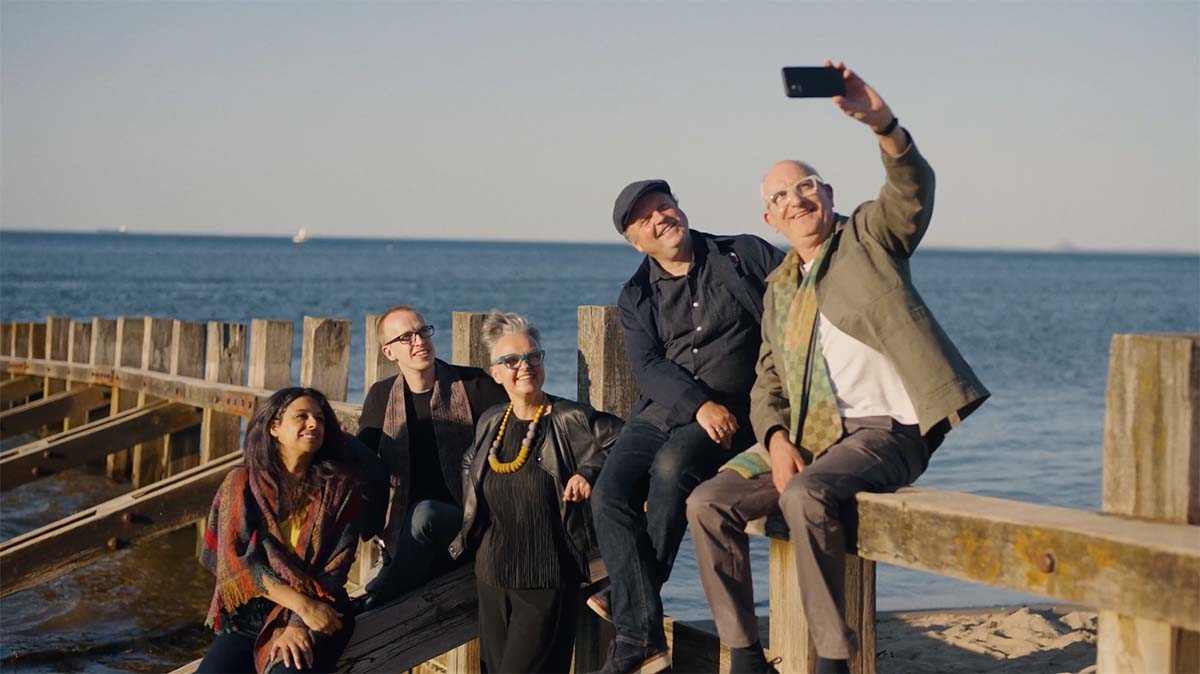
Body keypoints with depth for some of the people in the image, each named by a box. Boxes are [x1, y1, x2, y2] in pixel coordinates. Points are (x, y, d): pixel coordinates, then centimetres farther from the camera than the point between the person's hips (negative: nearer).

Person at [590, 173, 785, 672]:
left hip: (734, 412, -3)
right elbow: (647, 367, -1)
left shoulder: (745, 255, 7)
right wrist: (699, 404, -19)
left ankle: (630, 597, -17)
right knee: (609, 494, -21)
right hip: (660, 412, 4)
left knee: (672, 465, -34)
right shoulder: (637, 297, 13)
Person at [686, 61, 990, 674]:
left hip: (886, 429, -6)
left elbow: (914, 189, -16)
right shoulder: (779, 289, 20)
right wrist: (776, 441, -5)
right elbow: (767, 385, 18)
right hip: (807, 435, 6)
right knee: (709, 503, -13)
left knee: (806, 496, -34)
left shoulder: (868, 235, 5)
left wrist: (880, 121, -37)